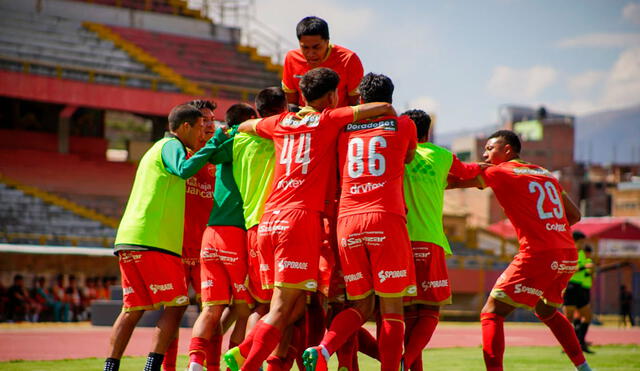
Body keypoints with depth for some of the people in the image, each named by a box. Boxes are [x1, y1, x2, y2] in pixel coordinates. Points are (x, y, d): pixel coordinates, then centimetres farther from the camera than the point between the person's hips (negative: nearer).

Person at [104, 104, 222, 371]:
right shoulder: (171, 145, -1)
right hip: (153, 240, -9)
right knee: (176, 305, -6)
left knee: (132, 310, 8)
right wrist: (212, 146, -11)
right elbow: (185, 170, -21)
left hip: (129, 239, 9)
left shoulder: (157, 149, 28)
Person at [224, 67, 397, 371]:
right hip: (301, 218, -6)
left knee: (295, 307, 14)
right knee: (281, 310, -7)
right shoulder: (329, 120, 4)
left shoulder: (281, 123, 18)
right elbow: (382, 108, -1)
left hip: (268, 221, 6)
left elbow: (244, 126, 38)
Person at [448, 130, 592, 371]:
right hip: (568, 254, 7)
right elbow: (574, 215, 23)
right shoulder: (546, 175, 21)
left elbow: (454, 182, 5)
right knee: (546, 311, 31)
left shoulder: (500, 173, 3)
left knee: (492, 313, -4)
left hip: (538, 254, -7)